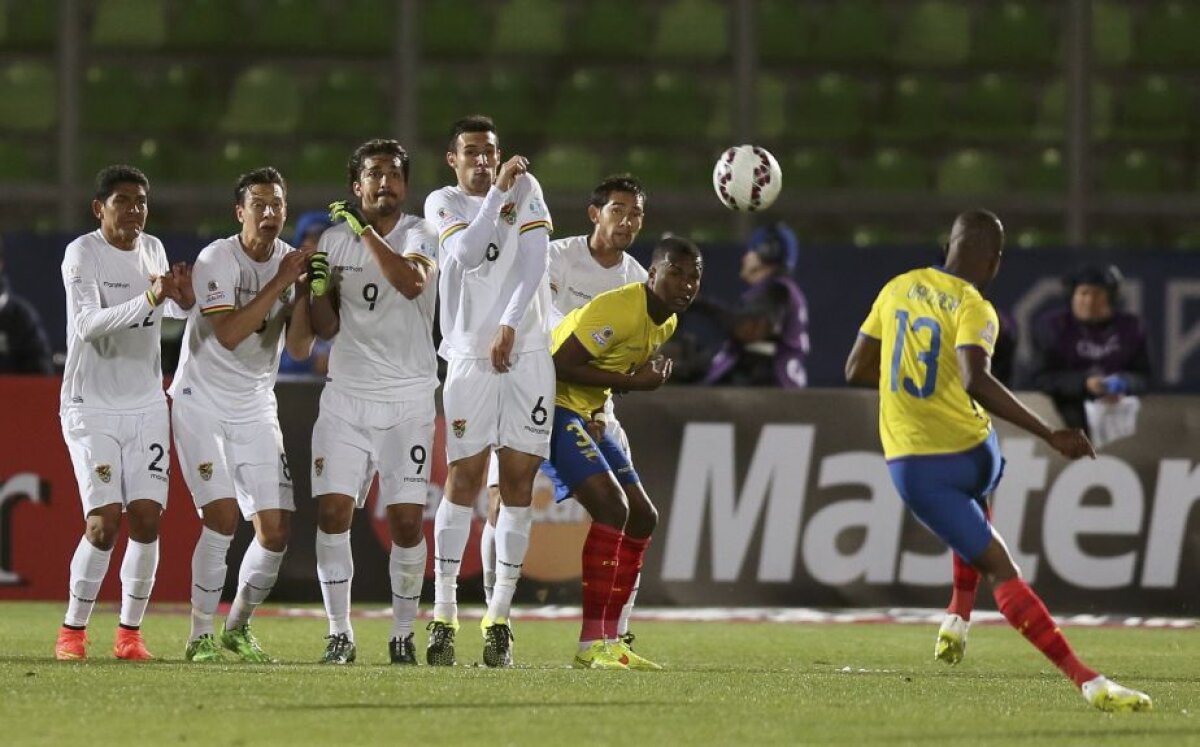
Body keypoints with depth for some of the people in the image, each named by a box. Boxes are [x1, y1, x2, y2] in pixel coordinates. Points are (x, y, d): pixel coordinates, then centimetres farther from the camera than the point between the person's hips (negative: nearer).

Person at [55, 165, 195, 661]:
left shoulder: (152, 249, 8)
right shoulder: (82, 253, -10)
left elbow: (170, 309, 26)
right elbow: (88, 323, -25)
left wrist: (181, 298, 2)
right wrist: (150, 298, -35)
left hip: (146, 405, 5)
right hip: (91, 407, -5)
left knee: (147, 518, -5)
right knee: (104, 522, -13)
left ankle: (129, 633, 5)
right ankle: (72, 632, 1)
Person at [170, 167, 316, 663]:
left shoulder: (290, 261, 2)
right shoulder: (217, 260, -14)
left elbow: (299, 348, -2)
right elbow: (228, 334, -25)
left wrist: (304, 289, -16)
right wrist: (280, 282, -24)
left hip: (256, 408, 5)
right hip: (202, 403, -5)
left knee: (276, 529, -1)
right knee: (223, 516, -19)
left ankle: (239, 627, 20)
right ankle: (201, 637, -10)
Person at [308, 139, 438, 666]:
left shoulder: (420, 236, -2)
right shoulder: (335, 240, 8)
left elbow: (412, 283, -24)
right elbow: (325, 328, 9)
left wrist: (365, 232, -23)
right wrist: (317, 287, -10)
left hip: (409, 399, -3)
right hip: (346, 394, 3)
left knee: (407, 520, -6)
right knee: (332, 512, -7)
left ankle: (403, 635, 8)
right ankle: (339, 634, 2)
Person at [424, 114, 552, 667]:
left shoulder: (525, 188, 8)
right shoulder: (443, 204, 5)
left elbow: (532, 260, -1)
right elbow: (466, 253, -14)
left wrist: (509, 326, -11)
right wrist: (497, 192, -18)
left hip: (527, 352, 1)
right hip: (470, 357, -1)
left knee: (518, 482, -1)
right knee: (464, 479, -7)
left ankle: (499, 617, 3)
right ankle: (444, 617, -5)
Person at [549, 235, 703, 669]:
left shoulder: (666, 323, 9)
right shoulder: (619, 310, -22)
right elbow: (561, 364, -26)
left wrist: (598, 413, -3)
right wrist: (632, 382, -22)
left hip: (587, 414, 11)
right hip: (554, 405, -11)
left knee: (642, 517, 10)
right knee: (611, 506, -22)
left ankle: (609, 639, 12)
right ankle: (592, 644, -21)